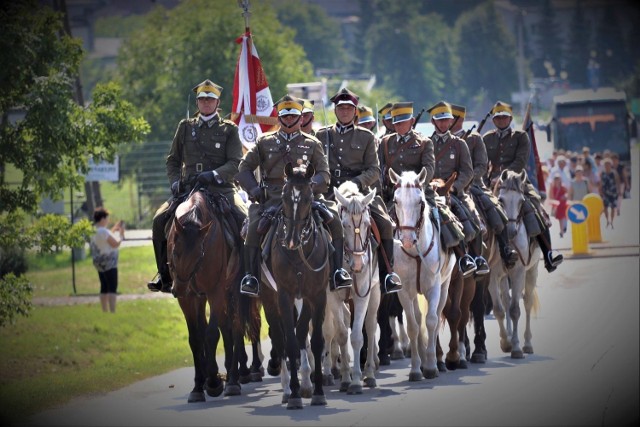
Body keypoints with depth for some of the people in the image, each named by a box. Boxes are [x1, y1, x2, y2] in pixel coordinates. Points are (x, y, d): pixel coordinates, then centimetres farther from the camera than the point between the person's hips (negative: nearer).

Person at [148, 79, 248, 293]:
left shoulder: (229, 129, 5)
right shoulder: (185, 127, 14)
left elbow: (235, 164, -5)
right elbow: (173, 160, 18)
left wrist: (213, 175, -22)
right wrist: (175, 182, -1)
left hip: (221, 188, -2)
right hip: (189, 188, 2)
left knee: (243, 220, -29)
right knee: (159, 220, -19)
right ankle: (164, 274, -4)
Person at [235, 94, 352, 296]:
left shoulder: (312, 144, 14)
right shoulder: (264, 142, 15)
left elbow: (324, 173, 6)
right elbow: (244, 168, 15)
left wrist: (310, 186, -16)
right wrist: (255, 191, -4)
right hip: (273, 199, 0)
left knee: (334, 220, -23)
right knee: (255, 225, -29)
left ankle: (337, 271, -17)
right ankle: (251, 276, -23)